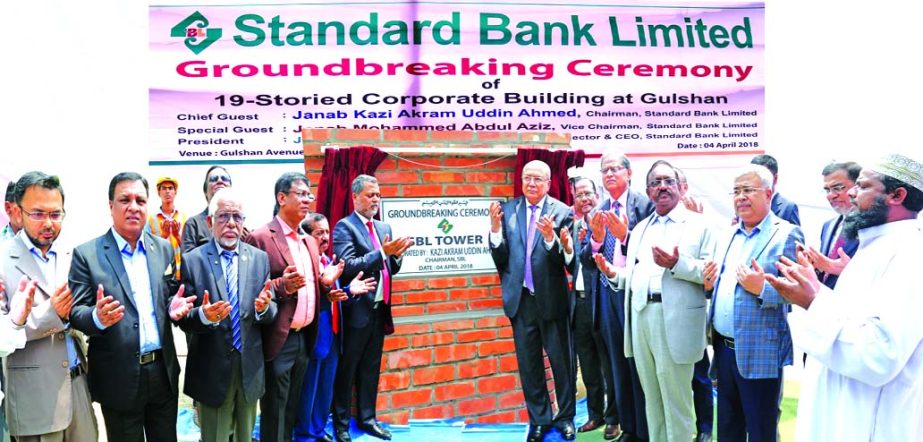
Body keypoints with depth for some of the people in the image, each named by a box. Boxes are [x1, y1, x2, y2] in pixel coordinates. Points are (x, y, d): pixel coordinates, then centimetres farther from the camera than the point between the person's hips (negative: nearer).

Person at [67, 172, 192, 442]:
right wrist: (98, 317, -28)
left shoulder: (164, 249, 7)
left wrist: (174, 306, -10)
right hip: (119, 377, -3)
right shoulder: (86, 254, -5)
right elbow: (75, 313, -6)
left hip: (163, 371, 4)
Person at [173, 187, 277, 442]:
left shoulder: (260, 258, 1)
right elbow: (183, 319, -7)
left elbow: (271, 313, 2)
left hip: (250, 368, 3)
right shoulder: (192, 260, -7)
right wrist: (203, 315, -28)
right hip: (212, 369, -3)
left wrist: (264, 308, -21)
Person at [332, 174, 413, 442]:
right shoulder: (344, 227, -8)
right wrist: (382, 252, -26)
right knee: (346, 369, 5)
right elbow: (348, 267, -19)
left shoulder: (384, 228, 13)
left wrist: (396, 255, -7)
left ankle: (367, 419, 25)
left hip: (379, 310, 7)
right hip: (357, 311, -7)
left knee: (371, 368, 14)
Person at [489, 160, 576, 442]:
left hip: (551, 298, -3)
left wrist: (550, 237, -30)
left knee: (561, 361, 10)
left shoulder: (561, 212, -6)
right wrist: (495, 228, -17)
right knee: (528, 363, 12)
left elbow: (566, 259, -12)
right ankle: (539, 419, 27)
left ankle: (566, 417, 27)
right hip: (521, 299, 3)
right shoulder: (508, 210, 2)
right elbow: (501, 258, -1)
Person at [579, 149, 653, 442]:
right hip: (606, 294, 6)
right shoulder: (597, 213, 10)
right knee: (619, 366, 14)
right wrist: (596, 239, -14)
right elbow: (584, 260, 4)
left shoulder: (644, 204, -6)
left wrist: (625, 235, -26)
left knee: (640, 364, 2)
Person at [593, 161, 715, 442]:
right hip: (640, 316, 6)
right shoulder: (640, 228, 20)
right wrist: (613, 273, 1)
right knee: (652, 398, 16)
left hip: (675, 320, -6)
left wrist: (677, 264, -22)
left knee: (676, 400, 2)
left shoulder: (698, 224, 0)